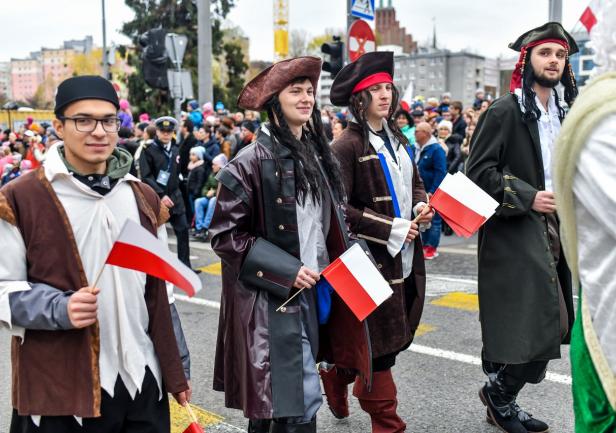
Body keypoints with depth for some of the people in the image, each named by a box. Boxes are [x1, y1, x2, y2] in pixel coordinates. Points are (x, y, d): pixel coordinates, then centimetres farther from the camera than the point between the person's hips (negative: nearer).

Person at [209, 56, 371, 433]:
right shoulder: (252, 161, -13)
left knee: (274, 398, 18)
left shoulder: (316, 154, 10)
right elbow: (226, 235, -14)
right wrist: (287, 271, -18)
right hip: (274, 296, -7)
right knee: (300, 400, -4)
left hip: (314, 288, 7)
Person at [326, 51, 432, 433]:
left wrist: (421, 207, 0)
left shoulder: (397, 138, 12)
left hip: (406, 255, 8)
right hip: (374, 256, -8)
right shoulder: (348, 146, -12)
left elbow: (415, 181, 23)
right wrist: (391, 229, -17)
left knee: (397, 333, 16)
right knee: (381, 339, 2)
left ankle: (337, 373, 39)